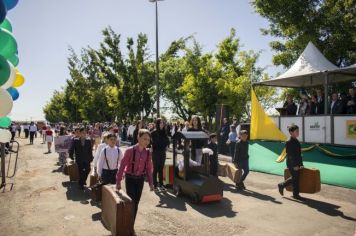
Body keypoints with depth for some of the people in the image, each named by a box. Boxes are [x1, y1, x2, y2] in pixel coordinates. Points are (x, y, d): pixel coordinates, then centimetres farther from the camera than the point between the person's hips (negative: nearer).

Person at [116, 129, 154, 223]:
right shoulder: (130, 150, -18)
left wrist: (150, 182, 4)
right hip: (130, 178, -4)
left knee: (136, 202, 11)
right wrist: (118, 181, -11)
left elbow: (149, 168, 3)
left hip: (140, 179, 4)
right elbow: (122, 166, -13)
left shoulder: (147, 152, -5)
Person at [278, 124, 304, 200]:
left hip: (297, 163, 9)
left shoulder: (296, 141, 11)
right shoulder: (289, 142, -16)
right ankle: (296, 194, 15)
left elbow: (299, 153, 16)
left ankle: (281, 185, 30)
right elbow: (290, 154, -19)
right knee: (295, 178, 1)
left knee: (294, 178, 15)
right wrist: (294, 165, -20)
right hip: (292, 164, -9)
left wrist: (301, 164, 15)